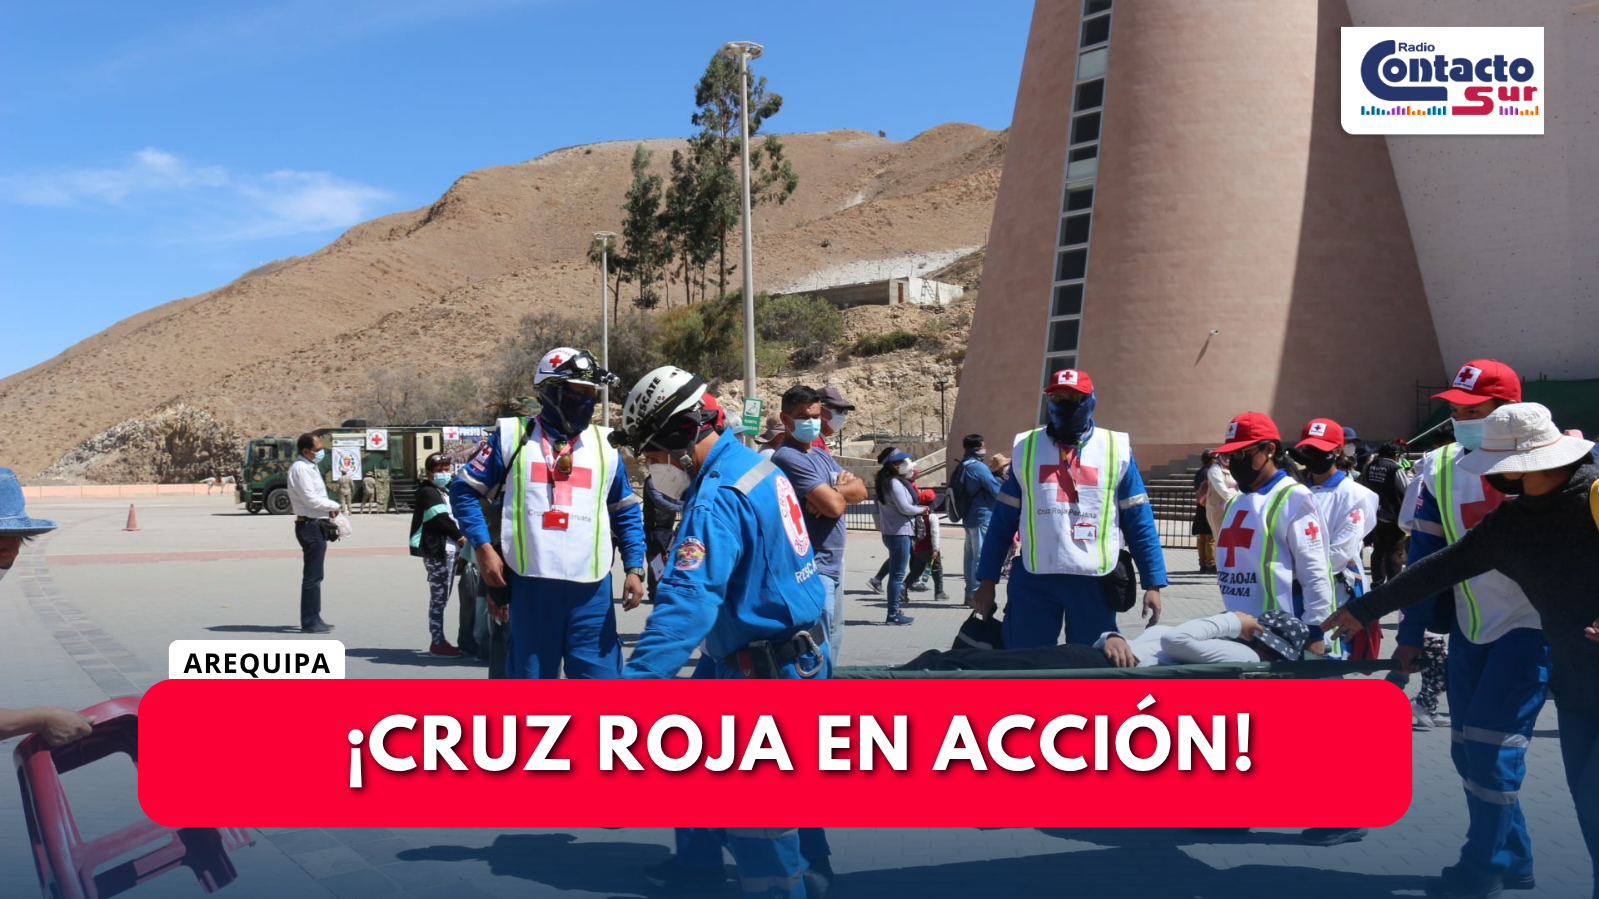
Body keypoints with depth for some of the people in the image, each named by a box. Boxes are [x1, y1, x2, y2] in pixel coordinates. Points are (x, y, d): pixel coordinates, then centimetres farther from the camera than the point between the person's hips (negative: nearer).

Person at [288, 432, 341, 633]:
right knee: (312, 576, -7)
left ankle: (313, 619, 23)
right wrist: (334, 506, -6)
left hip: (316, 525, 10)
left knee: (314, 575, 15)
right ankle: (309, 622, -3)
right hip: (310, 526, -10)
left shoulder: (310, 467, 17)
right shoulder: (300, 469, -14)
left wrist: (329, 511, 2)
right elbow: (311, 499, -20)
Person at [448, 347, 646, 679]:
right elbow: (464, 489, 7)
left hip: (591, 590, 1)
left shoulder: (604, 444, 11)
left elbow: (627, 512, 16)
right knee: (530, 674, 9)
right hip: (530, 586, -1)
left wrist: (635, 568, 5)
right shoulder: (513, 436, 4)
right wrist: (484, 548, -3)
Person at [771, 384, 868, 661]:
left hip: (833, 561, 10)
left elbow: (861, 489, 6)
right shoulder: (788, 458, -17)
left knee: (832, 638, 19)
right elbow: (834, 506, -24)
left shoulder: (822, 455, 14)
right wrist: (841, 493, -1)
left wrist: (833, 491, -15)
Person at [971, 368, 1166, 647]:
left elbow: (1139, 521, 3)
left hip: (1095, 580, -1)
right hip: (1033, 580, 1)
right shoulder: (1026, 447, 6)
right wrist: (987, 580, 5)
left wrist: (1153, 583, -3)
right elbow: (1003, 519, 8)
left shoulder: (1117, 449, 3)